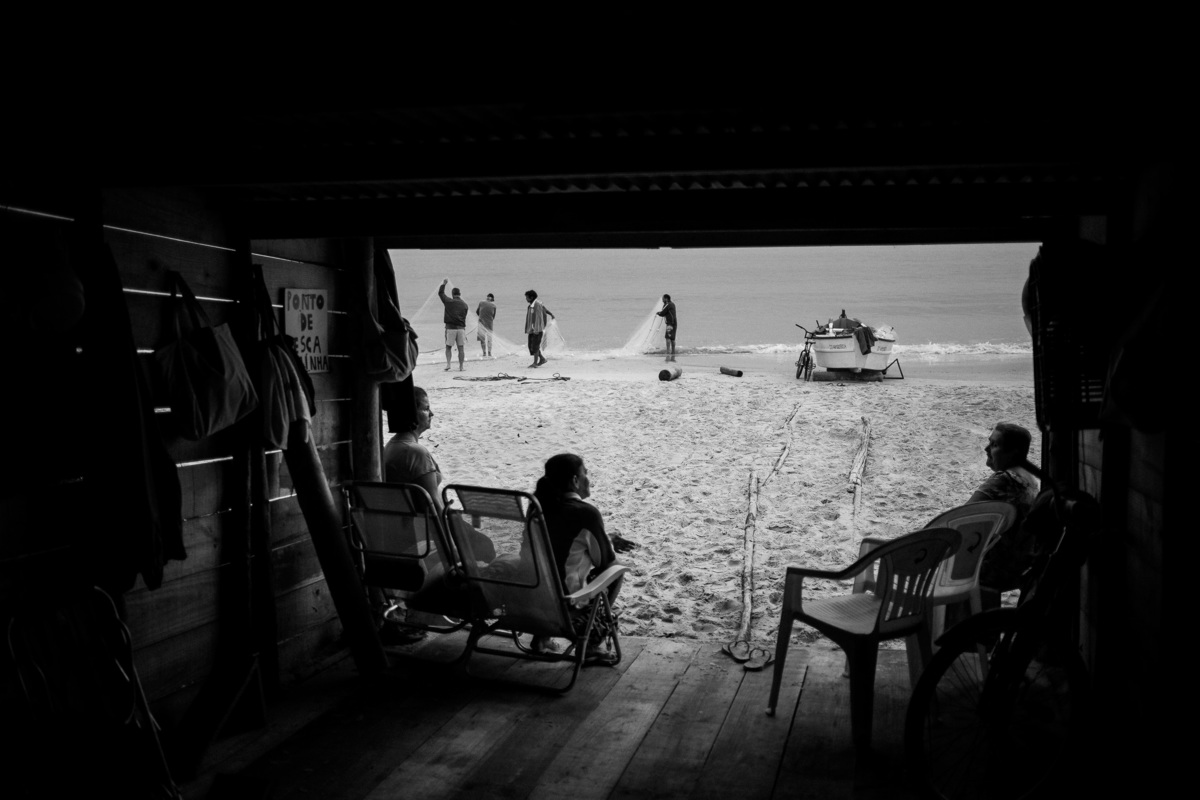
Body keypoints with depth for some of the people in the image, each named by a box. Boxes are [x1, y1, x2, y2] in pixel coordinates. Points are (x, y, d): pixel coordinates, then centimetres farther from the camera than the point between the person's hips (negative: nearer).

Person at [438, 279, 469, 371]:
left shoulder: (448, 302, -2)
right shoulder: (464, 305, 4)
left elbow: (440, 293, 12)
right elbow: (464, 317, 7)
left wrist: (444, 284, 23)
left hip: (450, 328, -1)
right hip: (461, 328, 2)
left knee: (448, 347, 9)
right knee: (461, 348, 5)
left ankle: (448, 364, -7)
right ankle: (461, 367, 6)